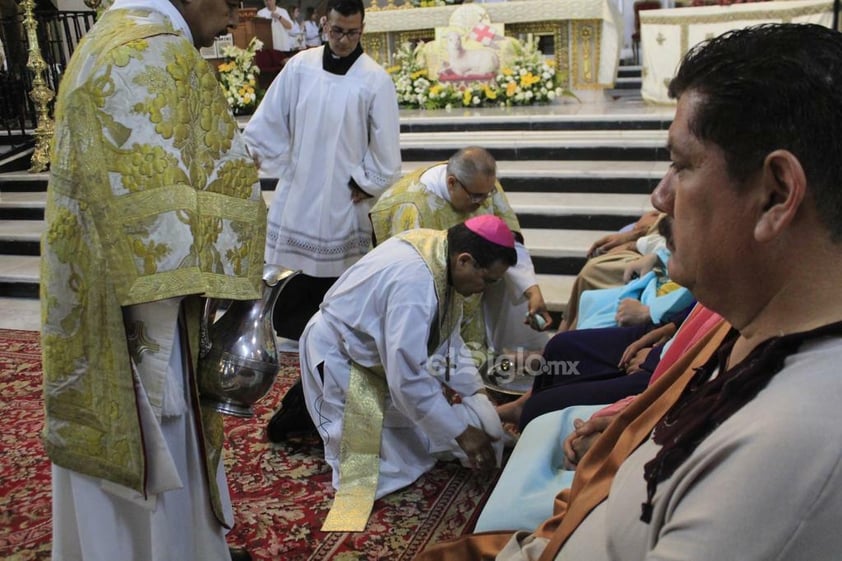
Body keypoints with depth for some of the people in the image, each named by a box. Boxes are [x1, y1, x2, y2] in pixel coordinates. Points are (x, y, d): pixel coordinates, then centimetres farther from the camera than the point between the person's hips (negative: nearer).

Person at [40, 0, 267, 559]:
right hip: (136, 320, -10)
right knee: (153, 475, 6)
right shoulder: (154, 55, -17)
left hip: (97, 310, 10)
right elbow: (152, 223, -25)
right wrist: (157, 356, -22)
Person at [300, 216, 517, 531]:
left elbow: (448, 338, 5)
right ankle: (318, 410, 9)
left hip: (380, 351, 9)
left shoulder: (439, 249, -8)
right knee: (383, 459, -10)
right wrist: (461, 432, -22)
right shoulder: (414, 281, -36)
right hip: (339, 359, -9)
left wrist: (477, 393, -1)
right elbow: (408, 381, -32)